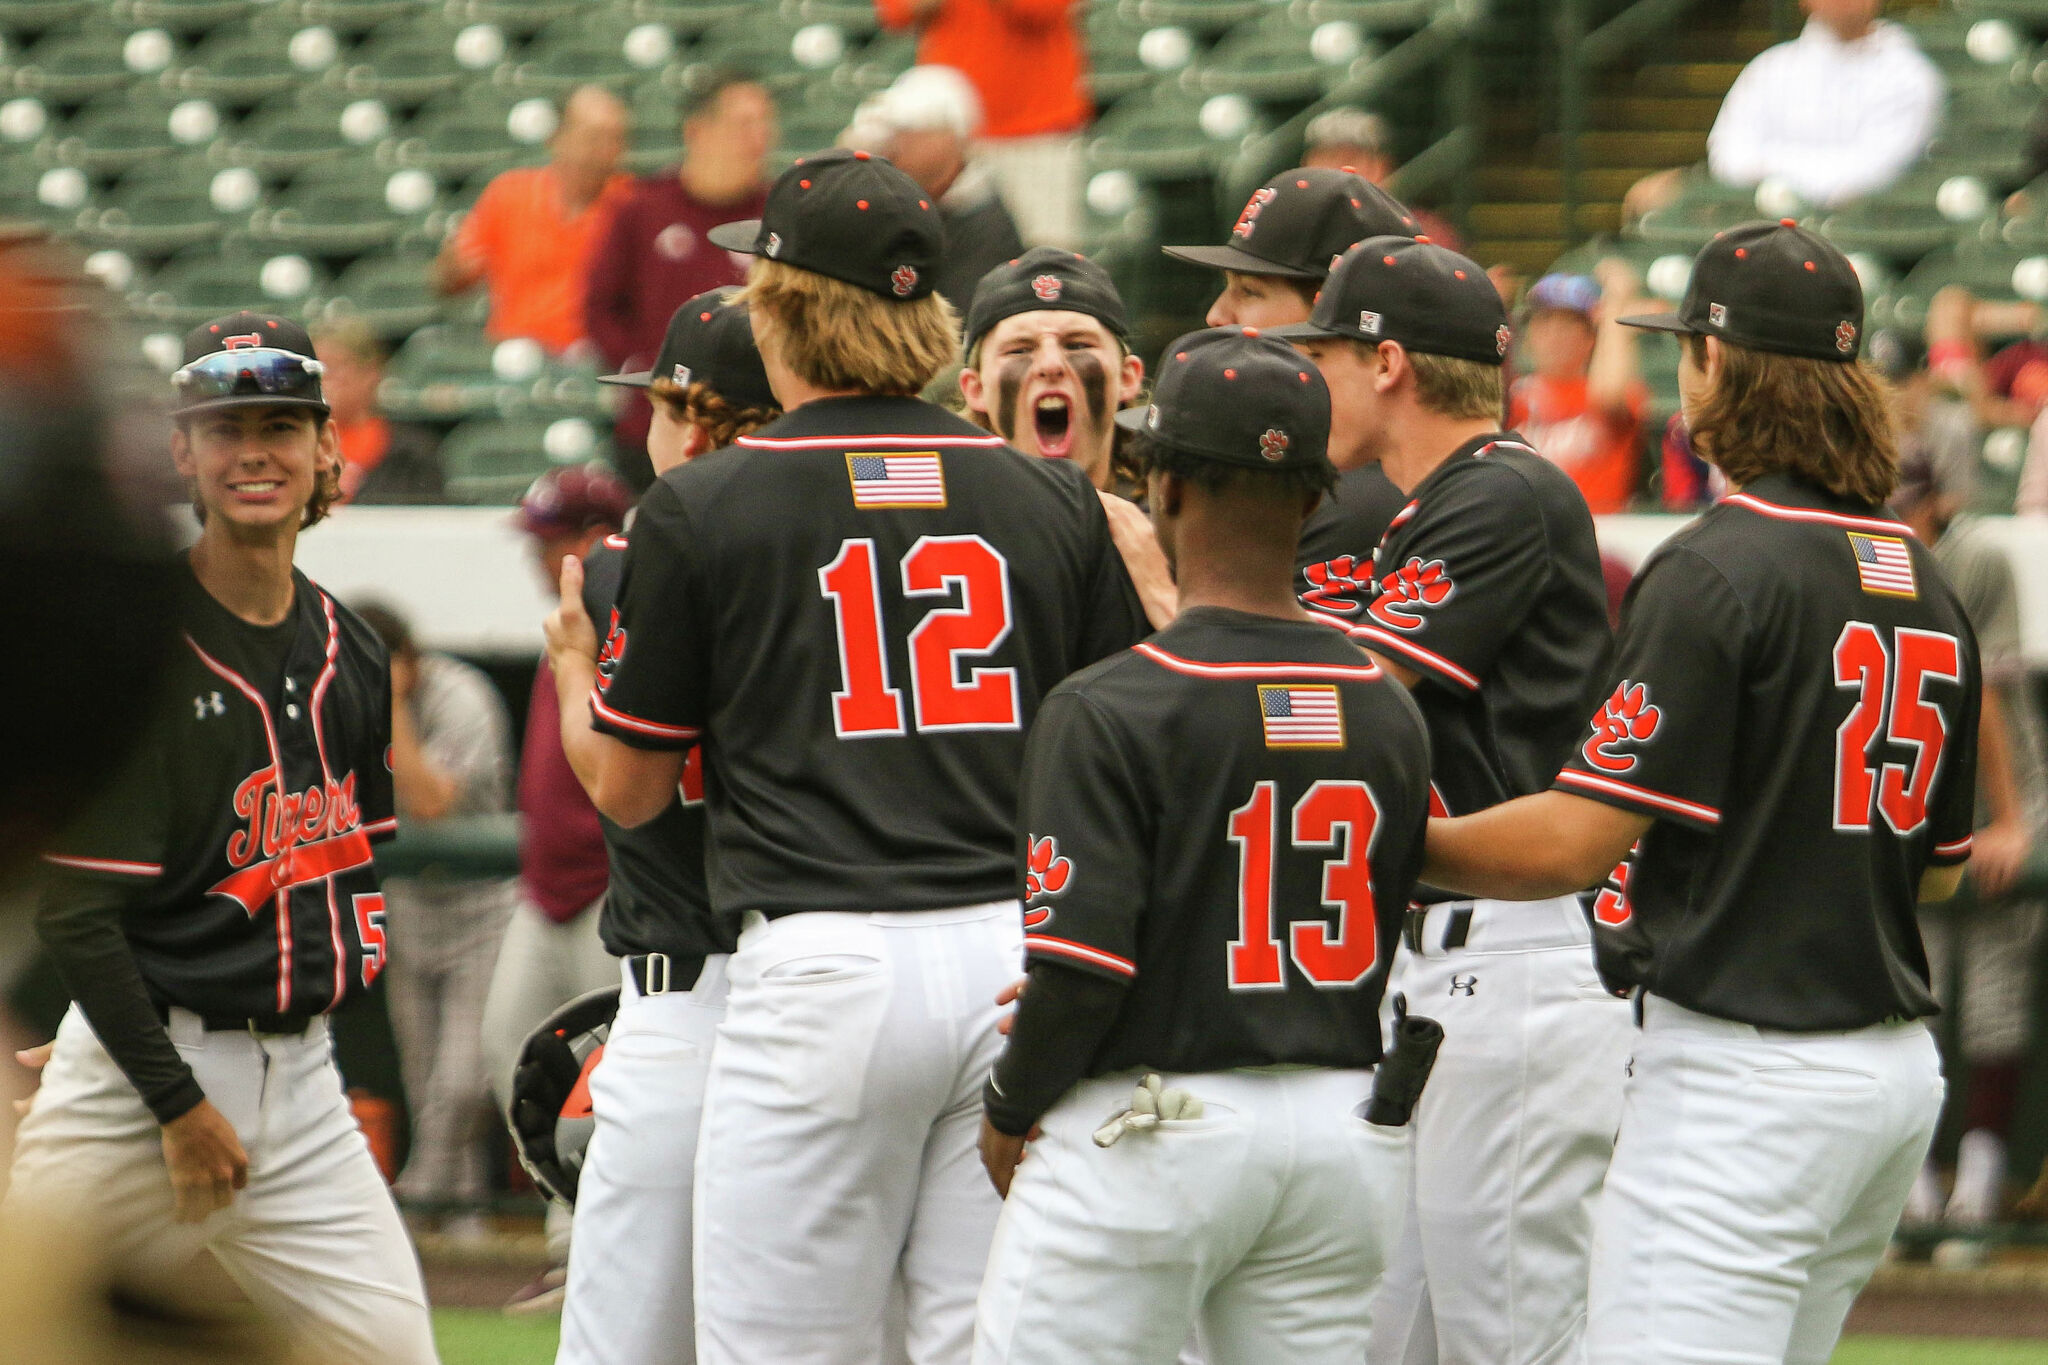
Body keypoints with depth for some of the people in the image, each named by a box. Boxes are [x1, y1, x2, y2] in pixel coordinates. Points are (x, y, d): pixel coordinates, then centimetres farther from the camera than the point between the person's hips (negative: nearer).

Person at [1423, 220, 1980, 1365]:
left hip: (1747, 1069, -9)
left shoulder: (1722, 569, -13)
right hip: (1900, 1067, 9)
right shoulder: (1922, 580, 12)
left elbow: (1575, 840, -15)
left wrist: (1404, 847, 0)